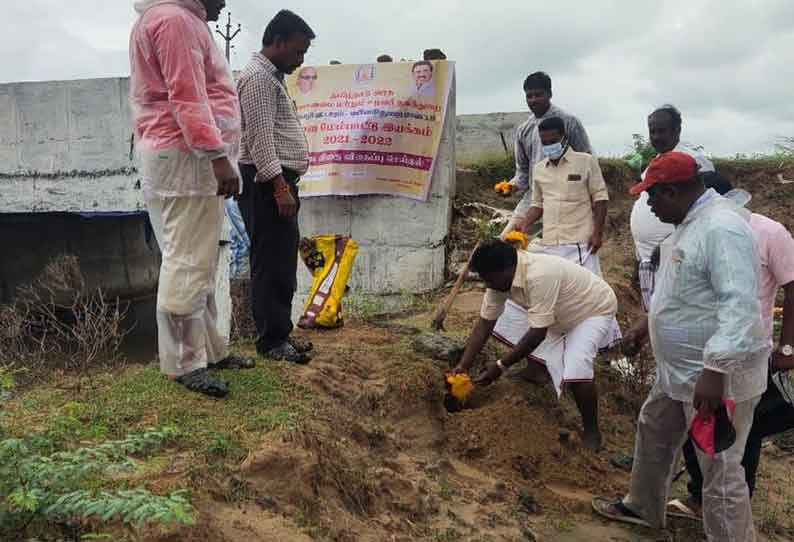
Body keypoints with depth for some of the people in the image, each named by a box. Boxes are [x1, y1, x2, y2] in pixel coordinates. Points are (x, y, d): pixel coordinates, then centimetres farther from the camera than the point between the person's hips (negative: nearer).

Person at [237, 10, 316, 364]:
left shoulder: (272, 76, 22)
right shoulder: (258, 77, -11)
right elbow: (261, 138, -20)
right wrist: (280, 187, -23)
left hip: (279, 181, 11)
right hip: (268, 184, -11)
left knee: (283, 263, 13)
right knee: (271, 264, -6)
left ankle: (281, 332, 21)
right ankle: (272, 341, 1)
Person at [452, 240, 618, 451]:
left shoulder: (539, 276, -40)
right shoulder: (500, 277, -15)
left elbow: (538, 333, -37)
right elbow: (484, 324, -11)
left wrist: (500, 366, -31)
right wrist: (463, 366, -17)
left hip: (594, 310, -8)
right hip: (561, 313, 9)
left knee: (575, 373, -24)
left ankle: (592, 431, -2)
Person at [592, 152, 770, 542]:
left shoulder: (722, 228, -25)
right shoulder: (691, 221, 9)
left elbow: (740, 305, -32)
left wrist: (714, 371, -35)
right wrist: (649, 324, 25)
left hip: (718, 375, -11)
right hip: (679, 369, 11)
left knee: (720, 472, 1)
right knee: (653, 432, 24)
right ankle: (643, 508, 45)